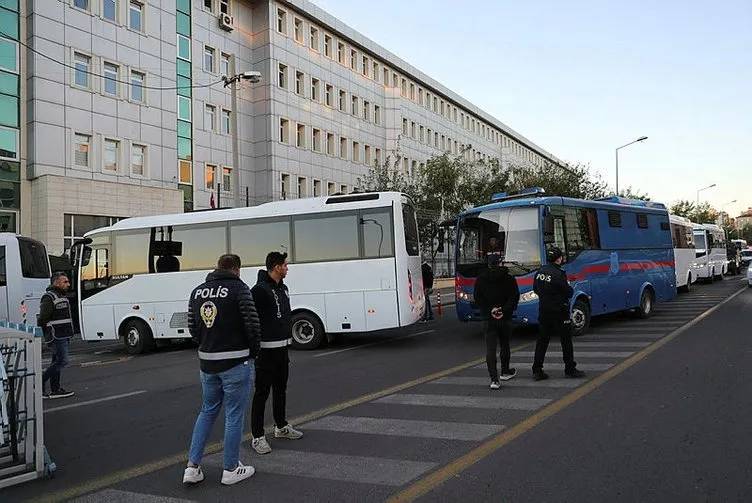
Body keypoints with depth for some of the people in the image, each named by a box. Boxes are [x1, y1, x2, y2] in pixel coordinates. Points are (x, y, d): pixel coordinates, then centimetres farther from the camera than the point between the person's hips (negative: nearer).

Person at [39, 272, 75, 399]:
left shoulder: (63, 296, 19)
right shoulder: (49, 298, -14)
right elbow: (42, 318, -18)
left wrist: (69, 335, 22)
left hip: (64, 336, 10)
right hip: (56, 336, -10)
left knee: (57, 362, 12)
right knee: (62, 361, -11)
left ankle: (55, 390, 18)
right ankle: (39, 383, -3)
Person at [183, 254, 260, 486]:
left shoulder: (197, 291, 8)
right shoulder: (239, 288, -11)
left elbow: (192, 326, 10)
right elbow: (252, 325, -12)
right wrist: (253, 351, 3)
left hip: (207, 362, 6)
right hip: (236, 362, -6)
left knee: (207, 411, 19)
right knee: (234, 415, 5)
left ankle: (193, 467, 17)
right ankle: (231, 469, 15)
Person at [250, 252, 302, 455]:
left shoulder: (283, 288, 12)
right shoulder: (260, 290, -17)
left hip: (282, 347, 9)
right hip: (266, 349, -9)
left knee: (280, 388, 19)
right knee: (262, 392, -3)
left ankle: (281, 427, 34)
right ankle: (258, 437, 5)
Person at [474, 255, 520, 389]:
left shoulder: (480, 279, -1)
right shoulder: (509, 278, -3)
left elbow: (478, 299, -5)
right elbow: (515, 297, -9)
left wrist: (489, 311, -9)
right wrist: (504, 310, -14)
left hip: (489, 319, -1)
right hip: (505, 318, 1)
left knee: (490, 349, -3)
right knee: (505, 345, 19)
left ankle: (494, 379, -12)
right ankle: (505, 372, 34)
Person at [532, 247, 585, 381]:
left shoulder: (540, 272, 4)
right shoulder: (558, 274, -18)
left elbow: (535, 289, 14)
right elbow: (569, 293, -14)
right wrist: (569, 287, 6)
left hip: (543, 311, 7)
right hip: (559, 311, -6)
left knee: (542, 340, 9)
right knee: (566, 340, 7)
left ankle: (537, 370, 8)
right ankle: (570, 369, 15)